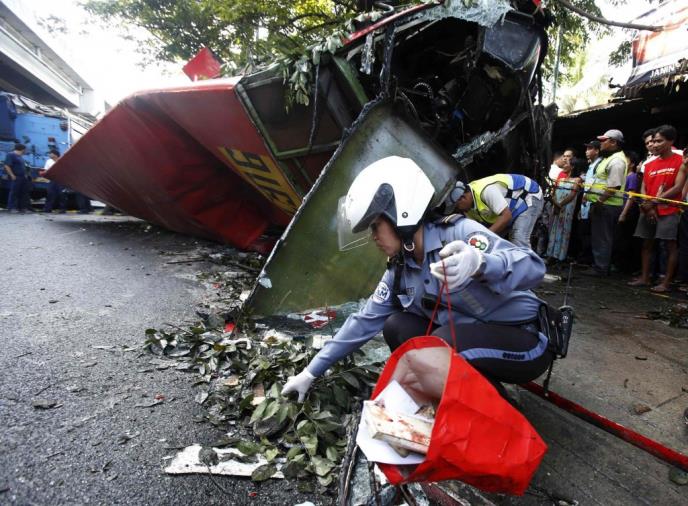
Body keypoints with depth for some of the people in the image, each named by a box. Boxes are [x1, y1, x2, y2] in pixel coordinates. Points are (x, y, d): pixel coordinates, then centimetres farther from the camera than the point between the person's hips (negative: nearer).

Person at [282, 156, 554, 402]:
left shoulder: (458, 232, -22)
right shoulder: (399, 271, -2)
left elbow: (532, 266, -33)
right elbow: (365, 321, 2)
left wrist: (479, 264, -56)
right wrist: (311, 372, 3)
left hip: (525, 343, -6)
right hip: (467, 341, 6)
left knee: (444, 342, -31)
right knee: (397, 326, -10)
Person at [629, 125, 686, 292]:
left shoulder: (680, 161, -3)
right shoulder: (649, 165, 13)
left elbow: (678, 188, -11)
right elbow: (643, 189, 9)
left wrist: (654, 201, -14)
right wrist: (647, 206, -6)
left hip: (669, 211, -5)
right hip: (648, 211, 6)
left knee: (670, 245, -2)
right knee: (647, 244, 7)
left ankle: (667, 282, 1)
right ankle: (645, 277, 14)